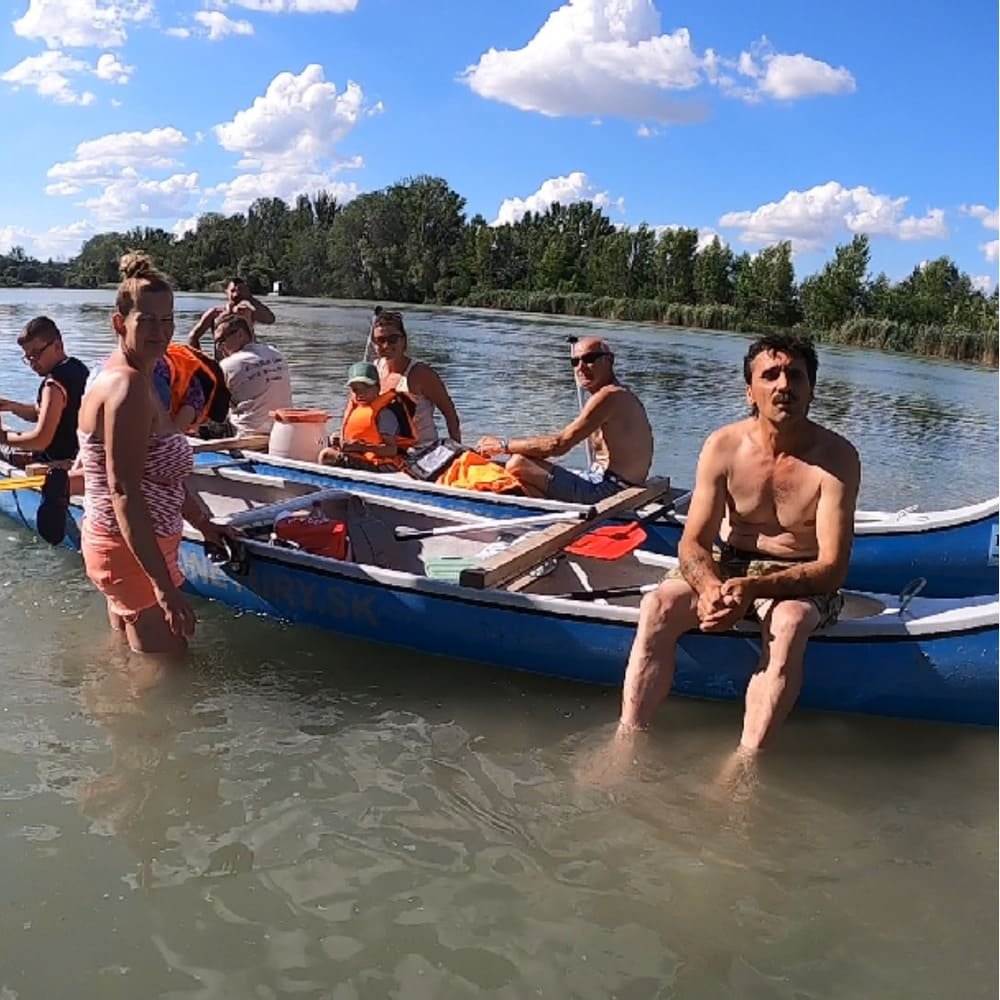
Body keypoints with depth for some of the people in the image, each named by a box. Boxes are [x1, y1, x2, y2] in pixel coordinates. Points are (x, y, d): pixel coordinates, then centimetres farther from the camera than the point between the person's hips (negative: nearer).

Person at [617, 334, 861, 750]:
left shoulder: (836, 457, -16)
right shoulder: (723, 446, -9)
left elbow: (832, 569, -21)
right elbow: (693, 543, -8)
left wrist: (752, 588, -35)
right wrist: (710, 587, -32)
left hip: (802, 581, -2)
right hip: (727, 567, 3)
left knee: (789, 621, -36)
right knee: (657, 605, -24)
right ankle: (628, 740, -26)